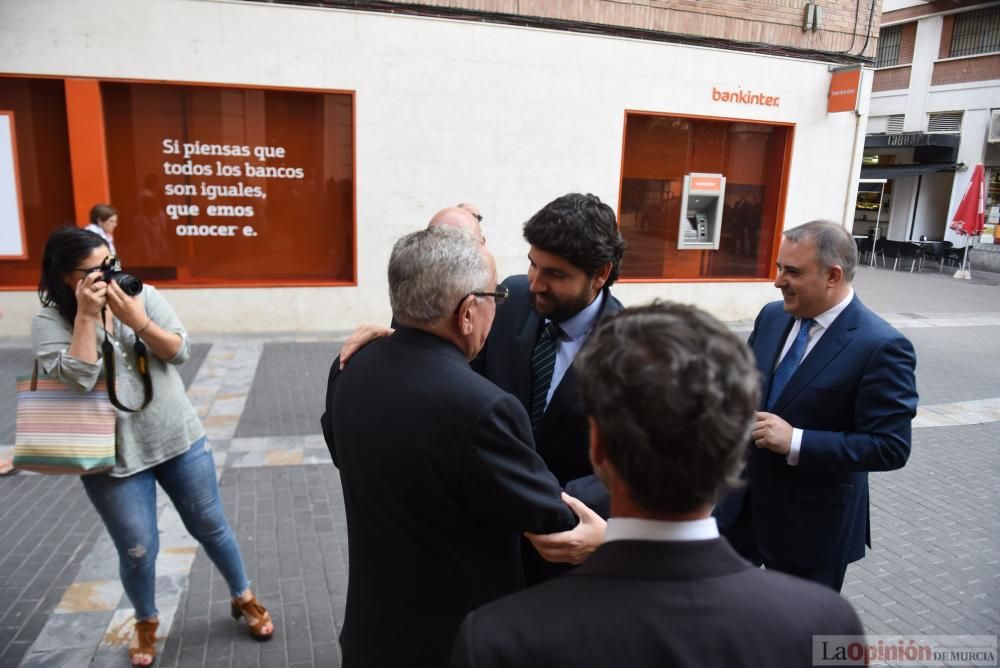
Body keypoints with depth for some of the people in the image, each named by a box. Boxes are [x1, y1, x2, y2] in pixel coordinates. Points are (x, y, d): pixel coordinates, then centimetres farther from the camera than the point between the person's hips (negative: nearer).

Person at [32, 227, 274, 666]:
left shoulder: (142, 295, -4)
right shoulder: (49, 322, -9)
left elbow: (179, 351, -10)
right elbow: (76, 380, -23)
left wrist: (135, 319, -23)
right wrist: (86, 314, -25)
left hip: (180, 439, 2)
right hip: (114, 457, -1)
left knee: (211, 527, 14)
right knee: (137, 550, 10)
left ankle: (243, 598, 37)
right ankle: (146, 622, 41)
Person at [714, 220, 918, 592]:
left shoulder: (882, 348, -20)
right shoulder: (772, 316, 0)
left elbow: (890, 447, -21)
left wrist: (795, 442, -27)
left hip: (812, 521, -5)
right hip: (743, 498, 6)